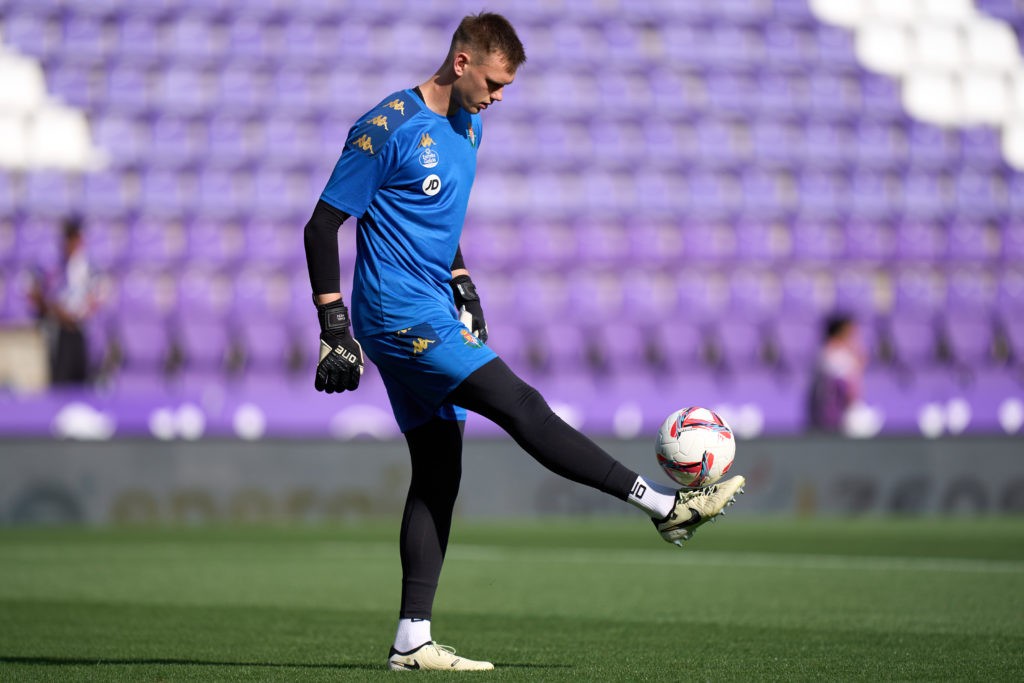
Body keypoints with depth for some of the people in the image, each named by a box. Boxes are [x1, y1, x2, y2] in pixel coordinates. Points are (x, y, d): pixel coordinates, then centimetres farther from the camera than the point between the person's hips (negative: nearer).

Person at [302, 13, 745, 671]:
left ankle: (412, 641, 4)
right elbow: (323, 226, -12)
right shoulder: (387, 128, -13)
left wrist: (463, 288, 18)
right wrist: (336, 330, -15)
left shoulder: (467, 128, 14)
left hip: (432, 317, 10)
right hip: (399, 314, -10)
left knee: (438, 474, 5)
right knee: (521, 407, -14)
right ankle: (668, 505, -15)